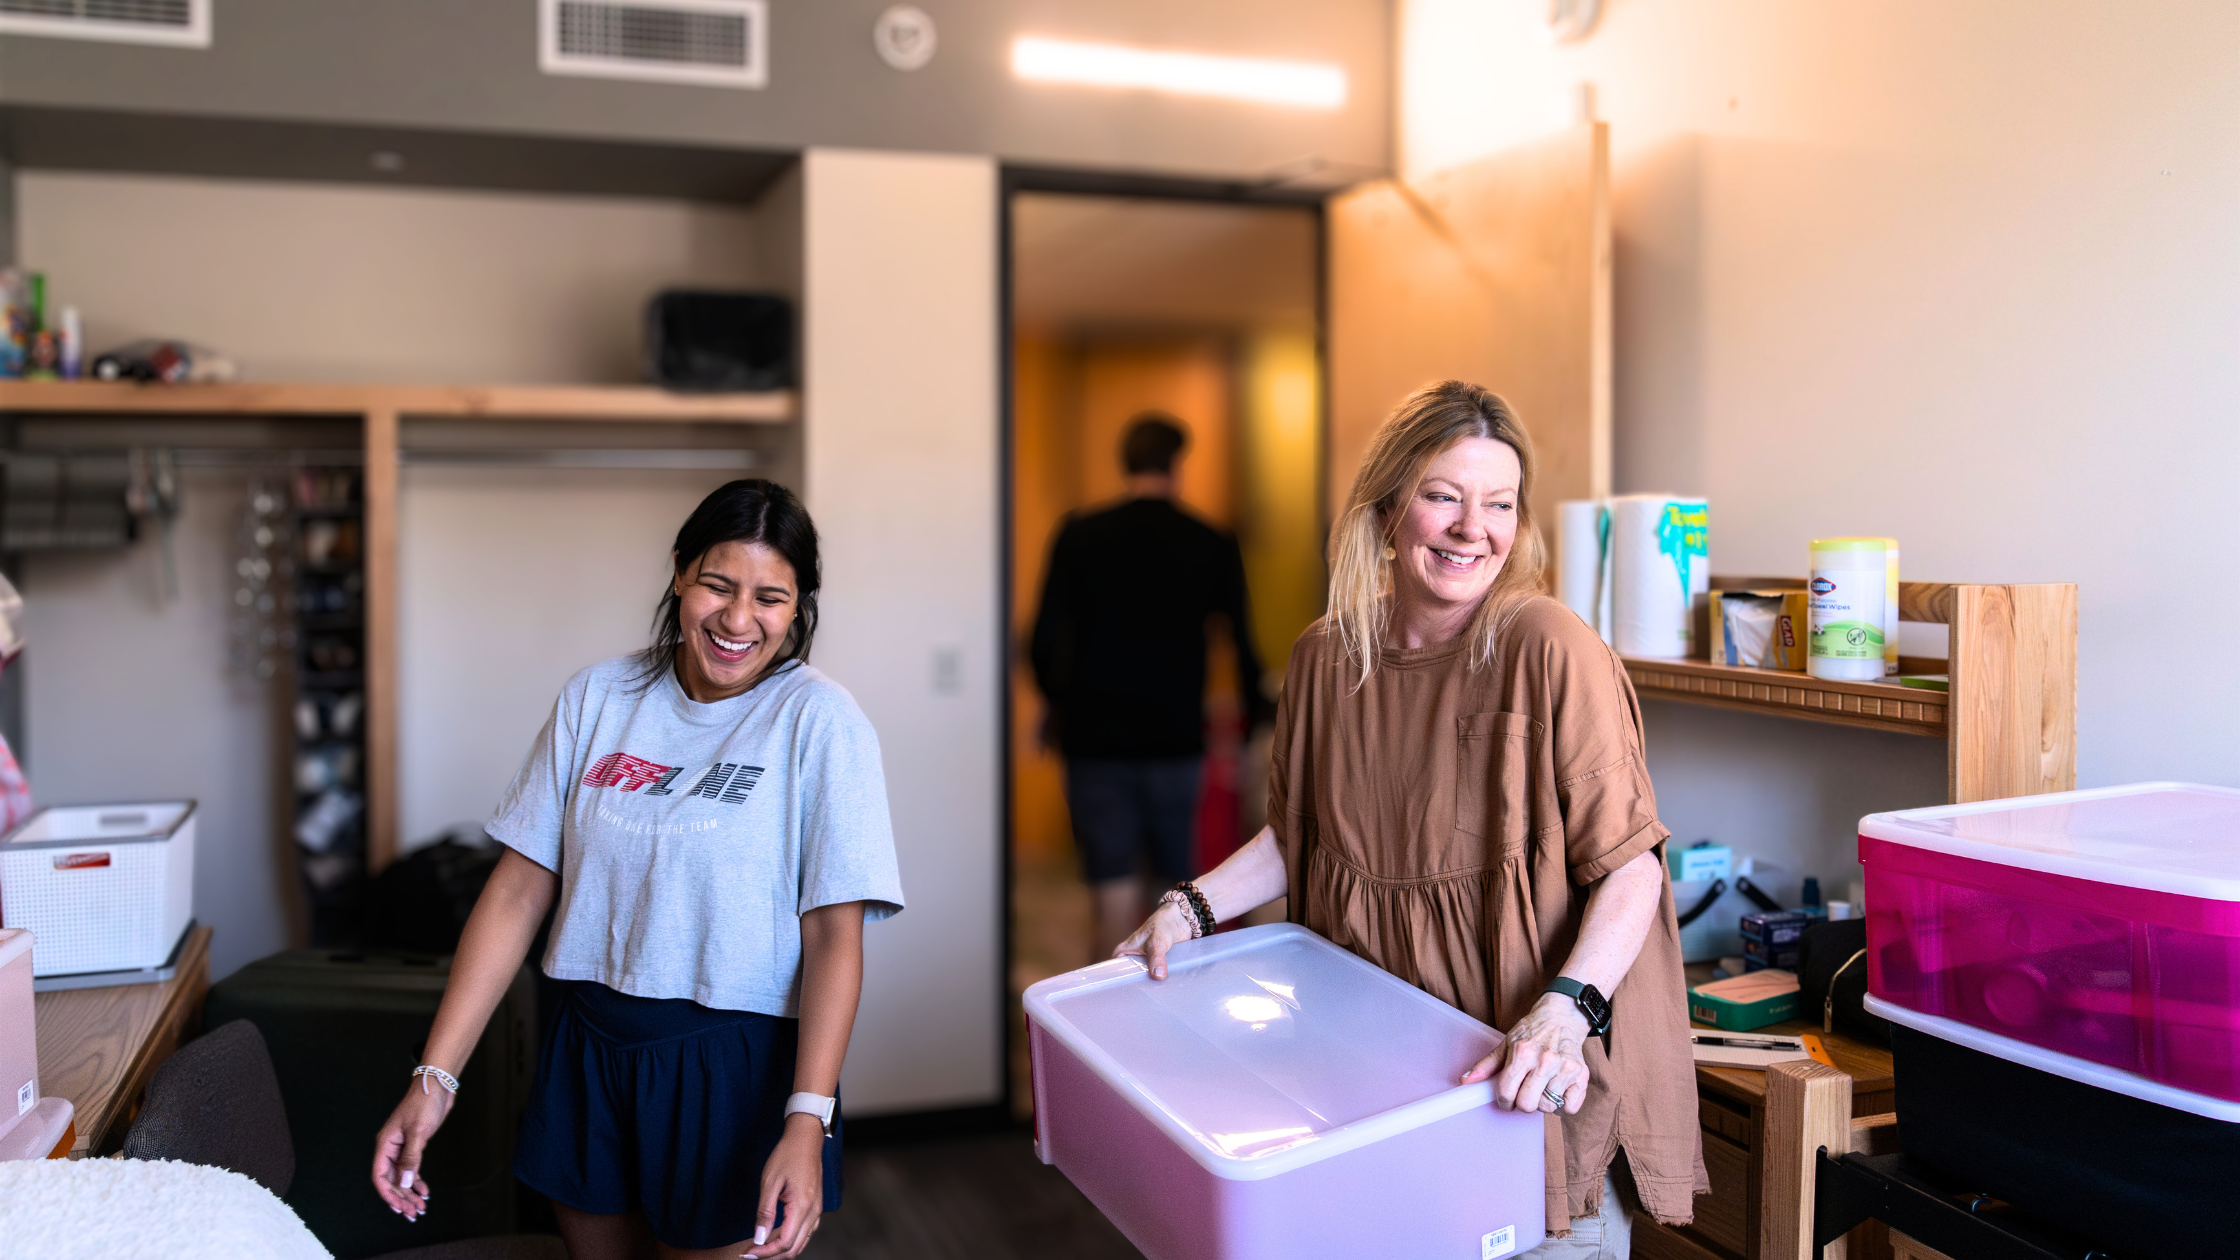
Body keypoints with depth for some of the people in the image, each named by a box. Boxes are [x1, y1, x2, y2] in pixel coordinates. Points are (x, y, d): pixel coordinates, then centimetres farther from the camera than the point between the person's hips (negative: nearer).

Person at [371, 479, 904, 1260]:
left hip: (736, 1067, -4)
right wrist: (435, 1077, -5)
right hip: (590, 1050, 4)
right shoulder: (598, 698, 0)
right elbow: (517, 892, 0)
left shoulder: (818, 720, -12)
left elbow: (833, 935, -16)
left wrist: (807, 1123, -26)